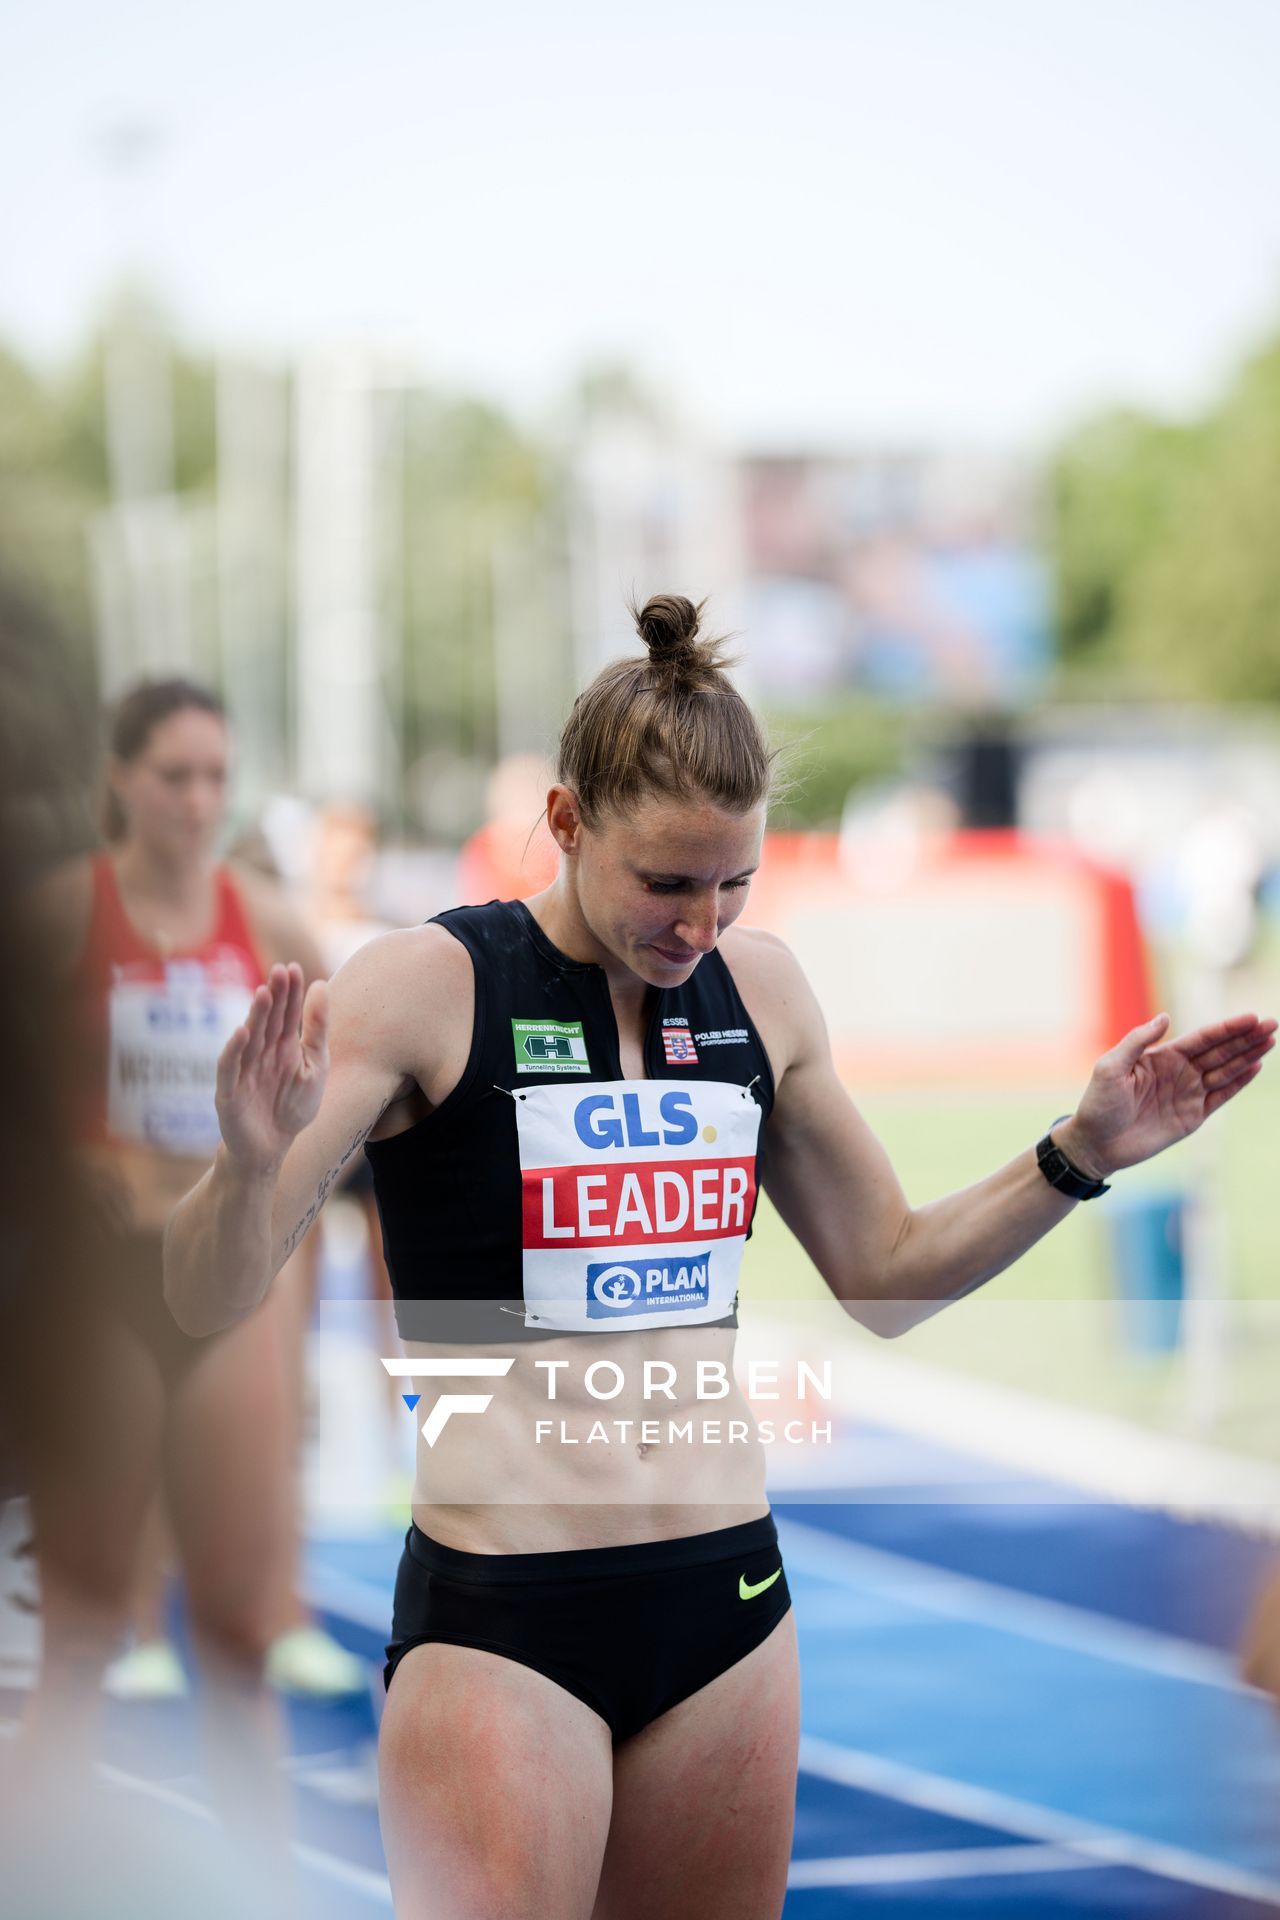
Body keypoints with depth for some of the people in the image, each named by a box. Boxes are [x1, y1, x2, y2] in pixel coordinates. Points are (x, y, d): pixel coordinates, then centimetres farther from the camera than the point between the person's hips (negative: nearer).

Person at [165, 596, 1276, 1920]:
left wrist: (1083, 1154, 9)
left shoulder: (757, 988, 8)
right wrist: (253, 1162, -34)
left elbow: (884, 1273, 21)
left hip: (727, 1601, 5)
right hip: (498, 1617, -5)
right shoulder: (427, 987, -8)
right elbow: (207, 1300, -14)